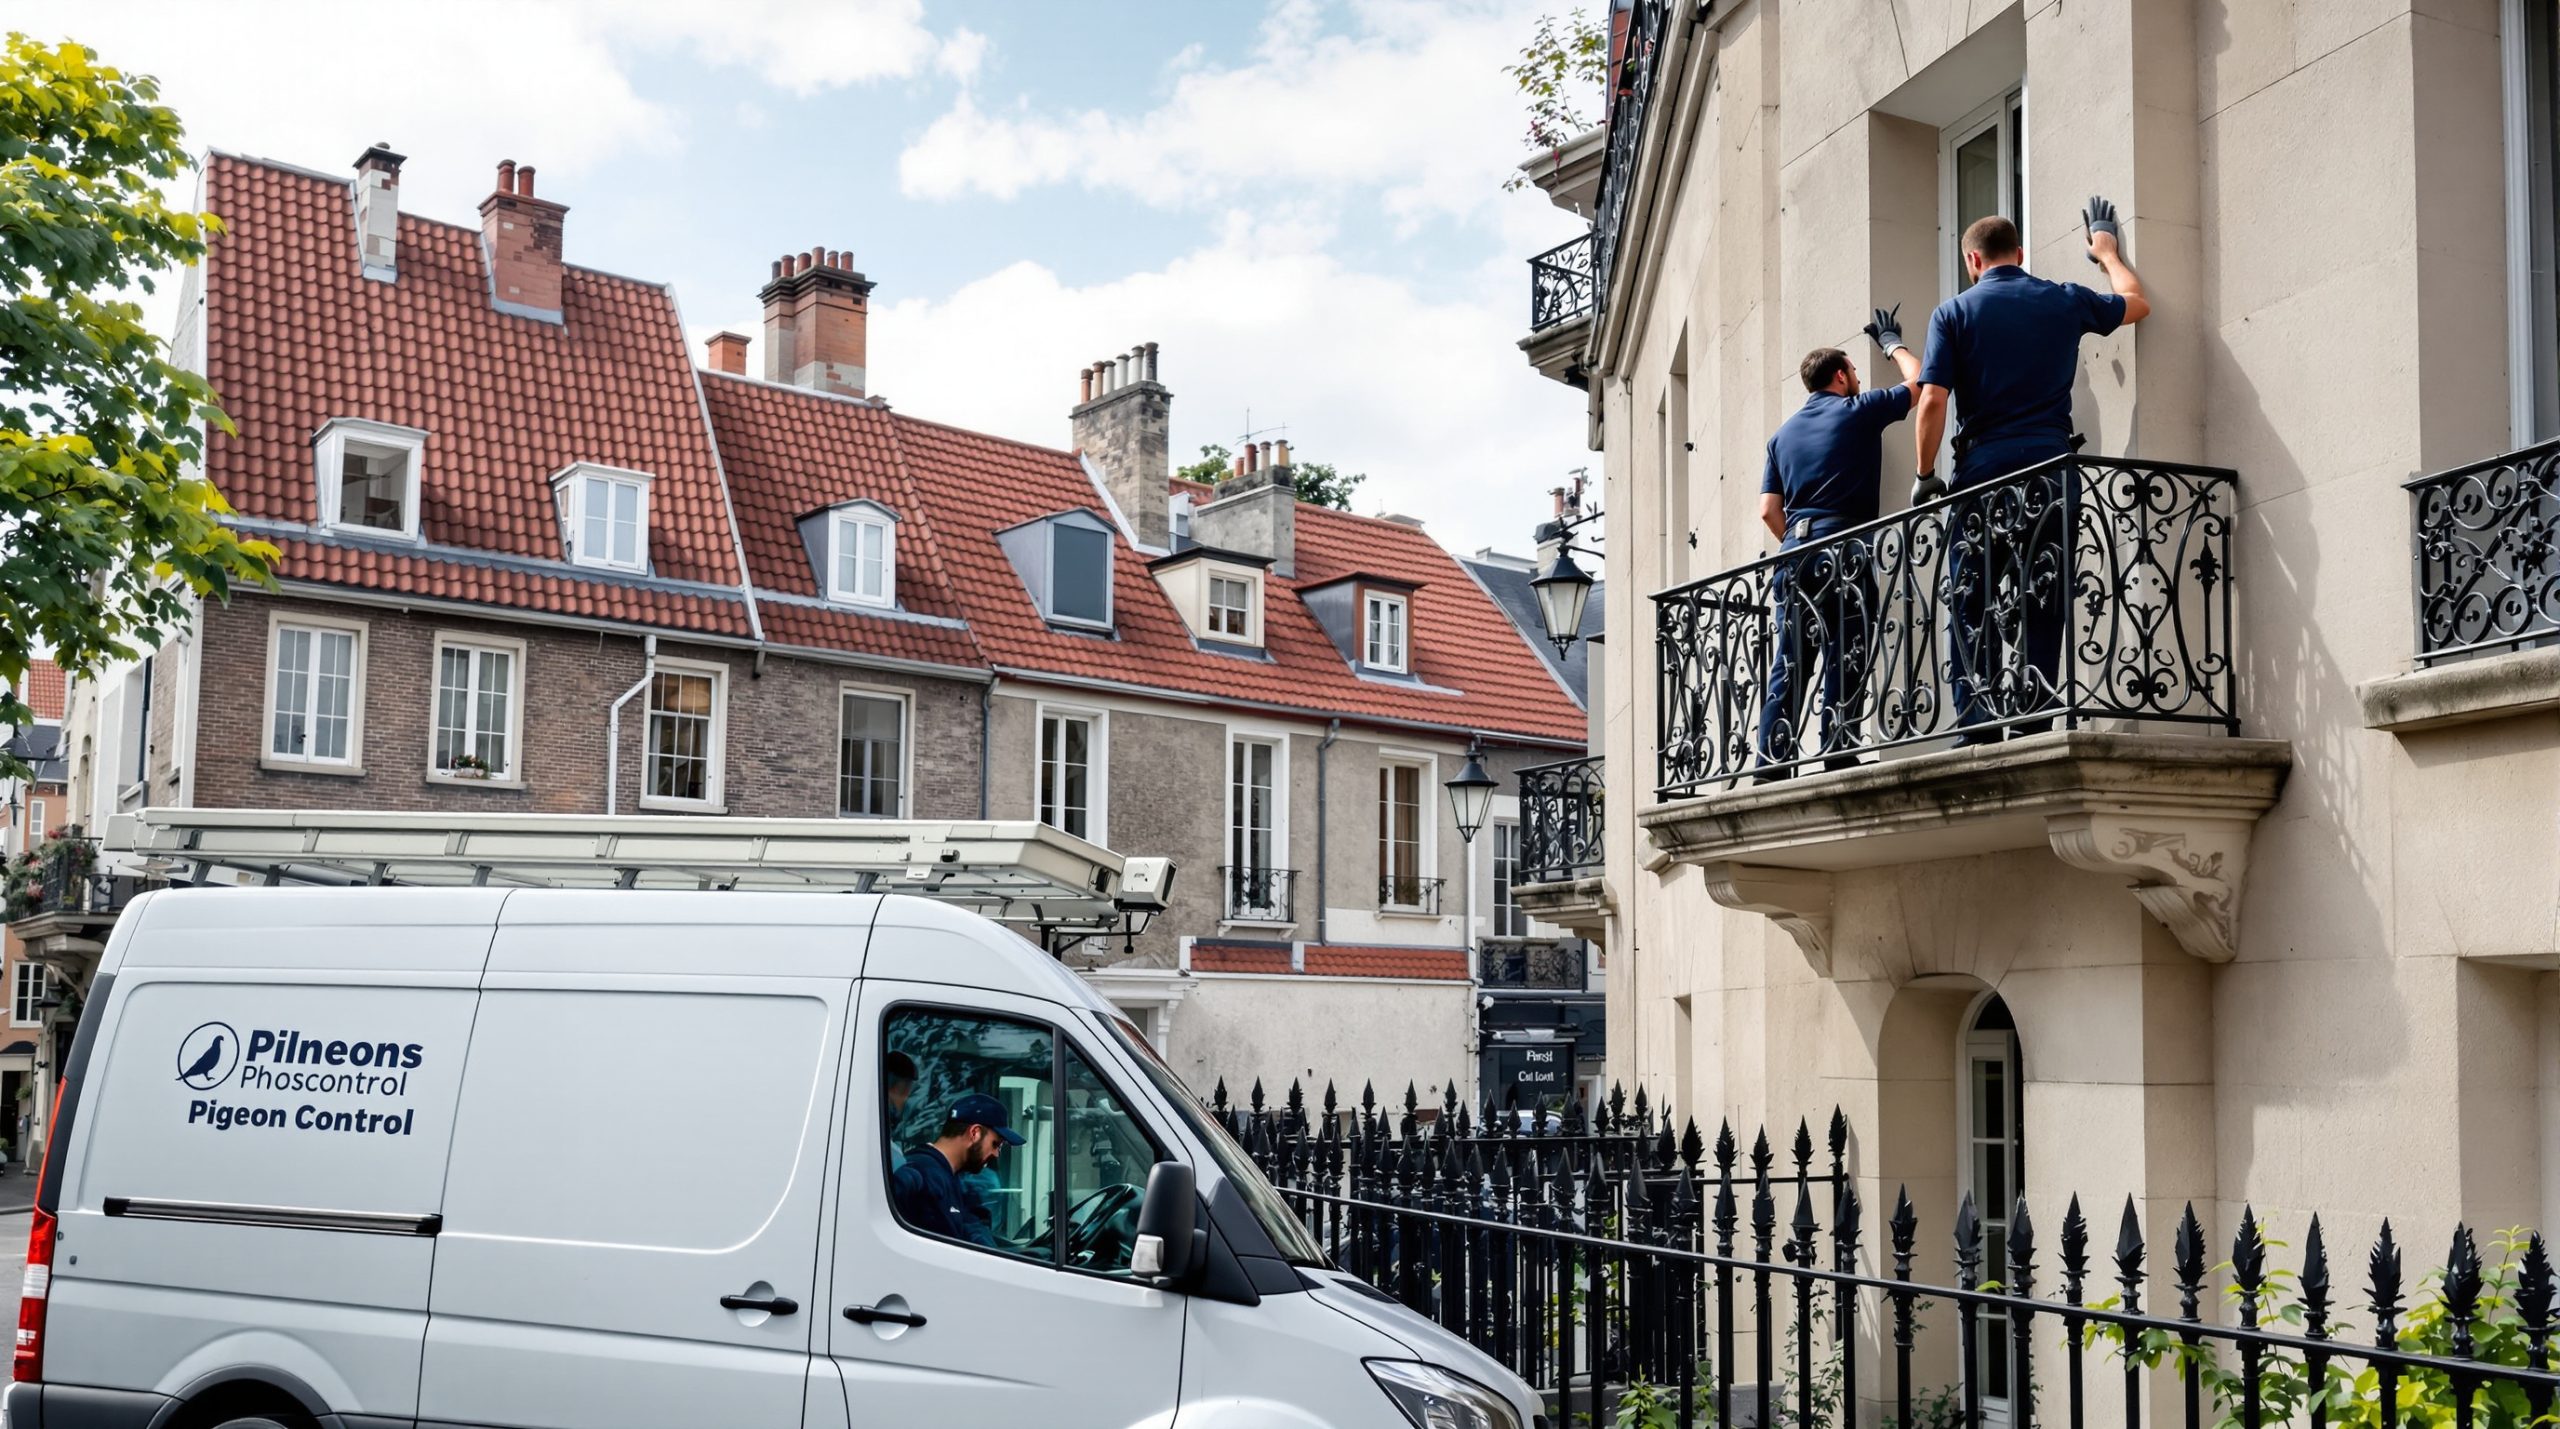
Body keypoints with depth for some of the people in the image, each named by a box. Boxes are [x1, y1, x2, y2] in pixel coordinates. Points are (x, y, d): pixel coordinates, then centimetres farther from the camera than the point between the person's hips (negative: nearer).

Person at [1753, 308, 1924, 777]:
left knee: (1788, 662, 4)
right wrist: (1892, 342, 29)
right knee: (1845, 657, -5)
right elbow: (1917, 381, 14)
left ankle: (1773, 761, -1)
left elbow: (1768, 510, 14)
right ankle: (1838, 751, -11)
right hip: (1843, 547, -5)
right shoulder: (1857, 411, 3)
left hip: (1795, 549, 5)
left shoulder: (1784, 432, 18)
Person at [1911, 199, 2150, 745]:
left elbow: (1932, 400, -5)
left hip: (1982, 468, -1)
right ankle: (2033, 718, -4)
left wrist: (1925, 475, 3)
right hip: (2050, 464, 1)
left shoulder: (1953, 312, 4)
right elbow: (2136, 304, 30)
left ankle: (1978, 726, -4)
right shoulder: (2064, 301, 11)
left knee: (1973, 603, 2)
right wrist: (2106, 250, 44)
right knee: (2041, 599, 2)